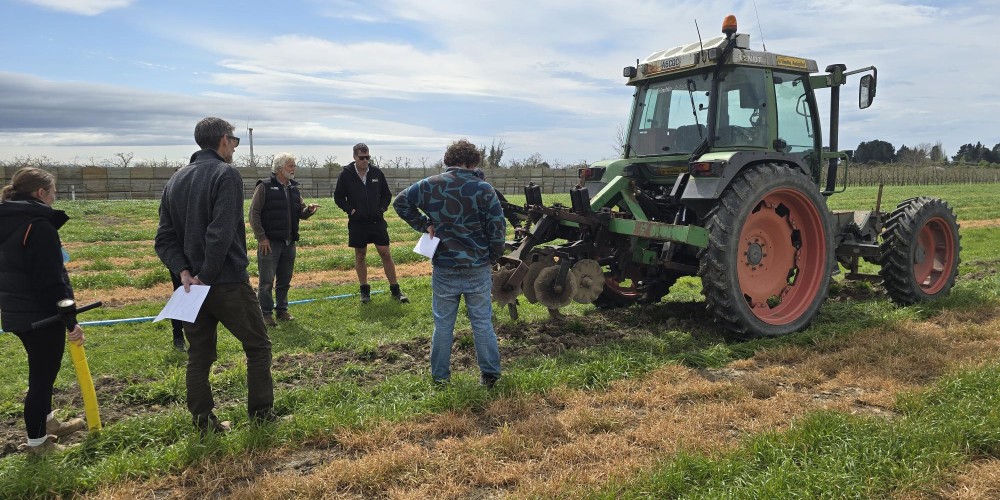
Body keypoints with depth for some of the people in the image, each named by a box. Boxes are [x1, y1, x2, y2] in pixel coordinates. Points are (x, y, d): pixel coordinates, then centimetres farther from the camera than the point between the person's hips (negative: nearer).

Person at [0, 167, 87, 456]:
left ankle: (47, 423, 41)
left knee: (41, 370, 24)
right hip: (41, 314, -9)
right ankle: (37, 442, 17)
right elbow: (51, 281, -23)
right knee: (42, 375, 4)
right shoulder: (39, 226, -20)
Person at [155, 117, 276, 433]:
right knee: (258, 346, 9)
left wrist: (184, 272, -4)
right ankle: (261, 414, 14)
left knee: (199, 356, 13)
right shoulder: (226, 174, -11)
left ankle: (204, 422, 19)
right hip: (228, 283, -6)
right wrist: (207, 277, -15)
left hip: (192, 284, 7)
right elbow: (221, 234, -22)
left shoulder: (175, 181, 12)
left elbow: (164, 239, 7)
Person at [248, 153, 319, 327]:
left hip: (289, 243, 6)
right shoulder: (265, 187, -7)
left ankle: (282, 310, 26)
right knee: (266, 281, -1)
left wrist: (309, 210, -9)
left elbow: (301, 213, 14)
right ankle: (265, 314, 8)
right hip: (270, 242, -6)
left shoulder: (294, 188, 12)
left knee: (285, 280, 14)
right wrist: (261, 237, -13)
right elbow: (254, 213, -9)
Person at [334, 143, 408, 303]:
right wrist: (351, 210, -7)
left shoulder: (377, 172, 1)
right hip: (357, 222, -1)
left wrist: (382, 208, -2)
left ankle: (395, 290, 8)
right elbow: (338, 197, 4)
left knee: (385, 254, 0)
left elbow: (387, 194, 12)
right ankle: (364, 290, 19)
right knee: (360, 255, 7)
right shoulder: (346, 174, -3)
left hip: (377, 221, 1)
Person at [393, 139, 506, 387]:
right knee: (482, 322, 11)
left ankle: (439, 375, 21)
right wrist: (493, 257, 5)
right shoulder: (483, 189, -8)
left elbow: (400, 202, 2)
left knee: (443, 325, 12)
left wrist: (424, 225, 4)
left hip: (444, 268, 1)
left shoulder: (429, 185, -2)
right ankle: (490, 373, 17)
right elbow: (497, 227, -9)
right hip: (478, 269, -1)